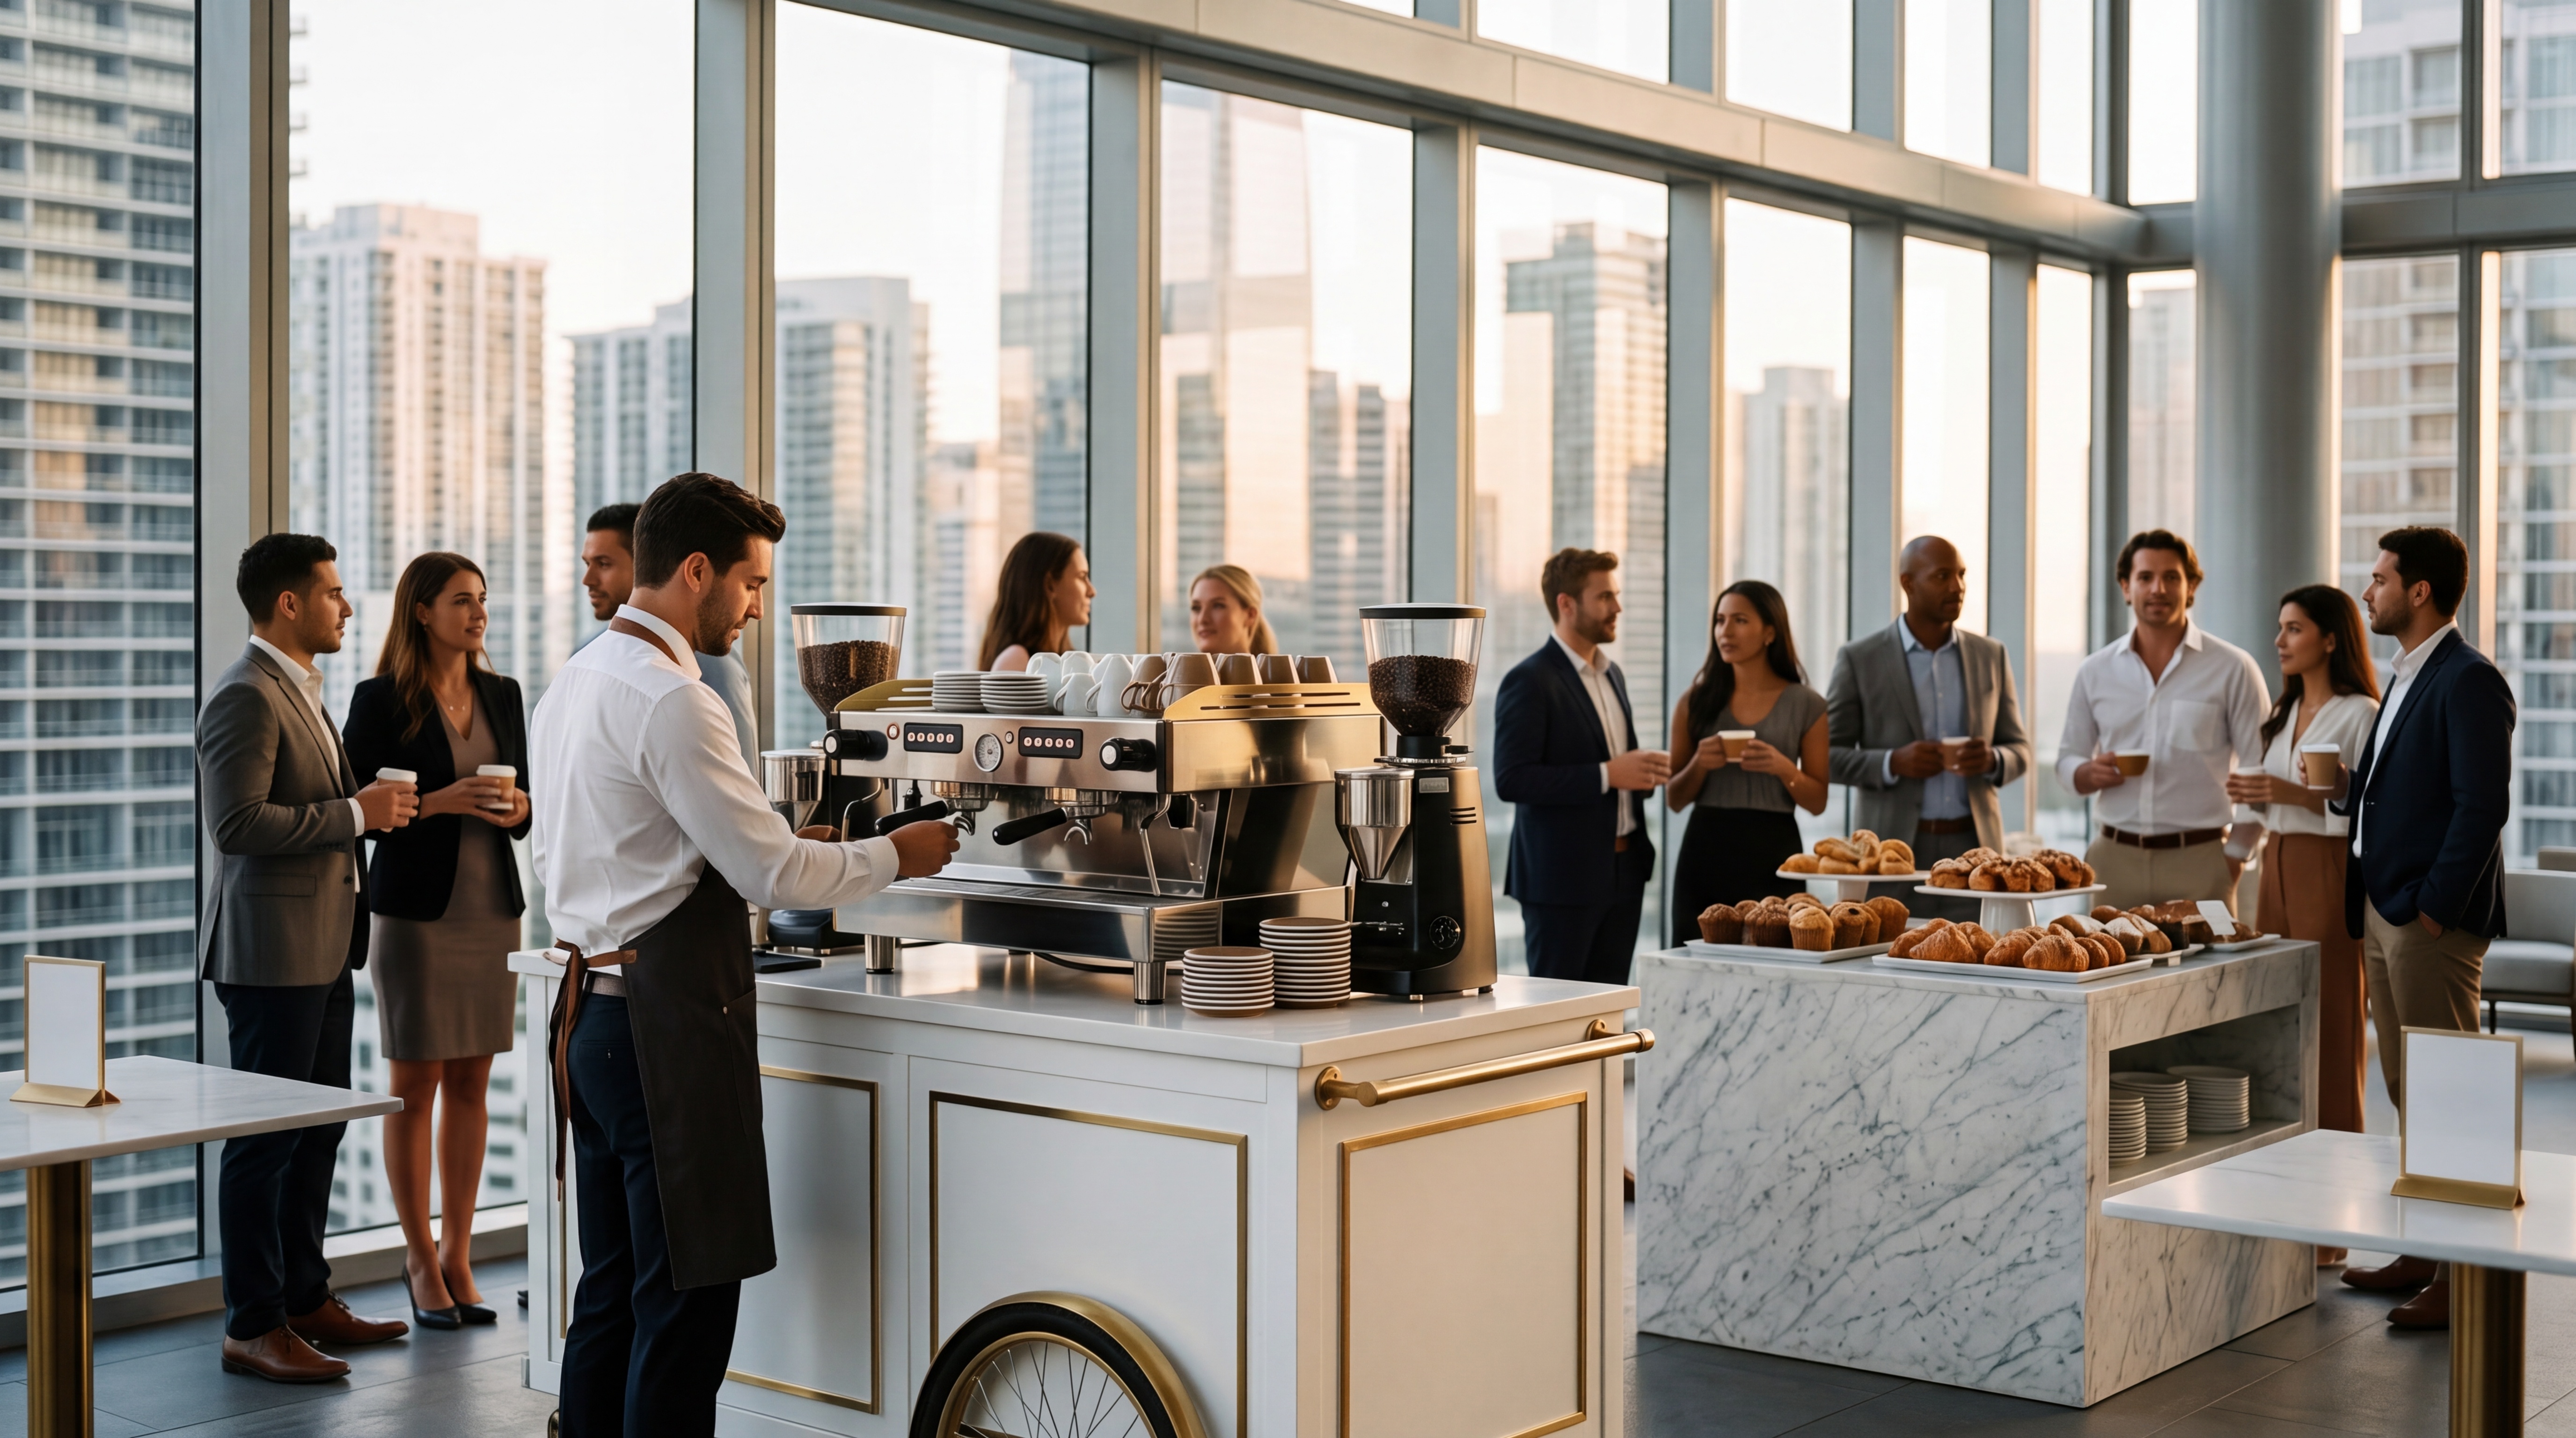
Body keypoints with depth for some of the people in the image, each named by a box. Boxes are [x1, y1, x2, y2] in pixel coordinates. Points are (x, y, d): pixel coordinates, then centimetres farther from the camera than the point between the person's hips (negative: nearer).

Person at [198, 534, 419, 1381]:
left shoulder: (303, 691, 17)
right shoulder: (247, 696, -15)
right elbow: (236, 824, -24)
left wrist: (372, 806, 10)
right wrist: (354, 815, -19)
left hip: (323, 948, 10)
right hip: (272, 951, -10)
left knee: (319, 1125, 15)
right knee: (268, 1139, -4)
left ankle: (305, 1297, 26)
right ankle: (254, 1327, 4)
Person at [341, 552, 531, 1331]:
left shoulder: (503, 695, 10)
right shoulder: (381, 700, -5)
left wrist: (519, 807, -7)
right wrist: (439, 802, -19)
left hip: (493, 908, 5)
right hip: (417, 910, -5)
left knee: (471, 1085, 8)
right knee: (415, 1088, 3)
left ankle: (457, 1252, 16)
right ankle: (421, 1259, 13)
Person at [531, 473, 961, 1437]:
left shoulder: (572, 686, 12)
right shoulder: (672, 703, -16)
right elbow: (772, 875, -16)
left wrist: (762, 846, 20)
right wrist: (892, 855, 1)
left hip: (589, 1007, 10)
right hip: (667, 1022, -10)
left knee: (612, 1289, 16)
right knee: (689, 1297, -2)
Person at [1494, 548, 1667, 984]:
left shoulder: (1612, 675, 16)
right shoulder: (1529, 682, -12)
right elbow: (1511, 781, -20)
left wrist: (1641, 771, 2)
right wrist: (1608, 775, -21)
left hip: (1623, 871, 8)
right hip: (1562, 875, -8)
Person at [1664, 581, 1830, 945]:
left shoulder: (1806, 706, 4)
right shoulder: (1696, 702, 7)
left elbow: (1817, 802, 6)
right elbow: (1674, 799, 9)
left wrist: (1783, 768, -12)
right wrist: (1699, 765, -10)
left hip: (1772, 855, -1)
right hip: (1706, 850, 1)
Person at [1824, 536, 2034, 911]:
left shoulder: (1991, 656, 10)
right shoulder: (1859, 660, 0)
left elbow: (2020, 750, 14)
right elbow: (1827, 756, 0)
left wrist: (1991, 761, -9)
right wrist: (1893, 764, -16)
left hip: (1972, 849, 3)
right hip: (1892, 852, -2)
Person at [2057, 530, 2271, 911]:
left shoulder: (2233, 669, 2)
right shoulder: (2095, 671, 11)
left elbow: (2261, 773, 2)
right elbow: (2067, 761, 17)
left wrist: (2235, 856, -2)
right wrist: (2089, 773, -6)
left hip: (2199, 863, -2)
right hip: (2115, 859, 2)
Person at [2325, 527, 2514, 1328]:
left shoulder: (2468, 682, -13)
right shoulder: (2407, 677, 17)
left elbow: (2483, 806, -18)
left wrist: (2435, 910, -19)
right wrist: (2350, 786, 5)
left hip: (2432, 922, -10)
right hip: (2384, 916, 10)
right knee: (2407, 1094, 15)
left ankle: (2464, 1277, 1)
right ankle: (2423, 1254, 24)